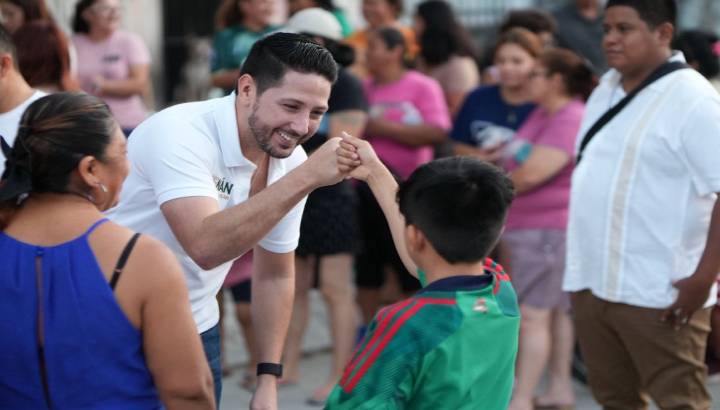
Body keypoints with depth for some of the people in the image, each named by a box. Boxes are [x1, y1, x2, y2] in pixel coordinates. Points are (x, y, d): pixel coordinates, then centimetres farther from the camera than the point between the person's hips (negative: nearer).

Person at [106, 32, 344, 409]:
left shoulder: (291, 162, -5)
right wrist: (307, 177, -40)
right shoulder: (180, 134, -26)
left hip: (195, 332, 6)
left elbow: (274, 275, 7)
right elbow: (205, 247, -39)